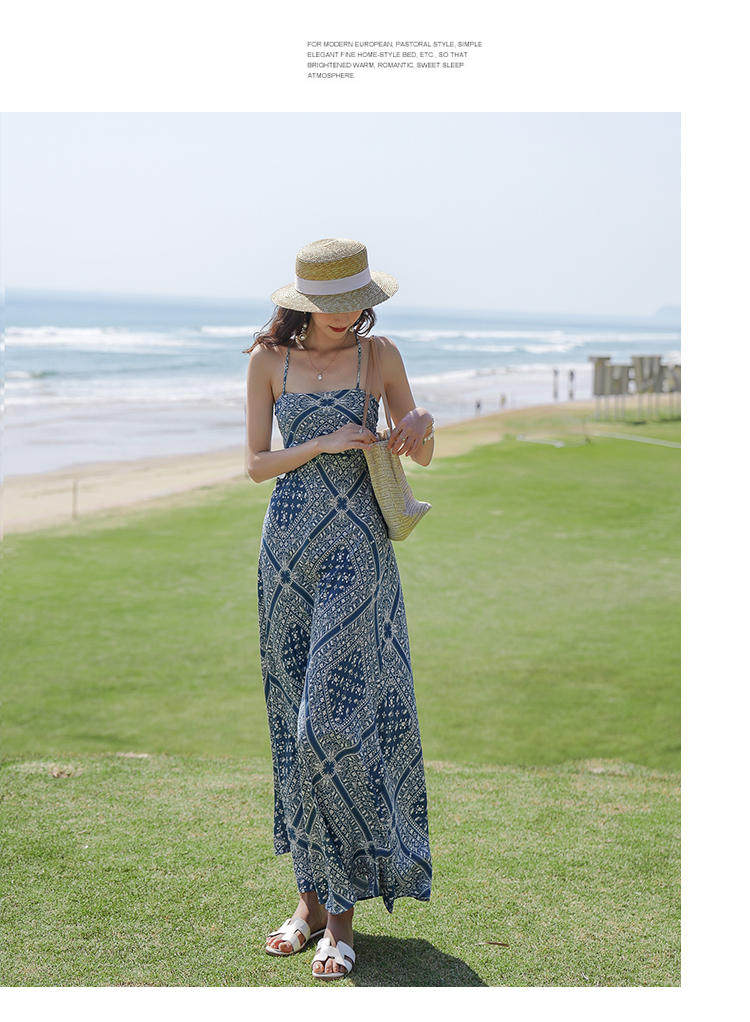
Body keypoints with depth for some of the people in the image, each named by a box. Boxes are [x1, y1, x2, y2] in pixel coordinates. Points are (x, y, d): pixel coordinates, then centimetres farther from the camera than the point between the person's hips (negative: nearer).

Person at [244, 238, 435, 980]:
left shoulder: (379, 355, 2)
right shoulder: (270, 360, 4)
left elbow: (421, 459, 8)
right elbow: (255, 465, 2)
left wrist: (422, 425, -14)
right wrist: (323, 444, -13)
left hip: (357, 548, -2)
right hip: (289, 548, 2)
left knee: (335, 719, -10)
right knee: (295, 721, 6)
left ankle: (340, 913, 0)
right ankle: (312, 896, 19)